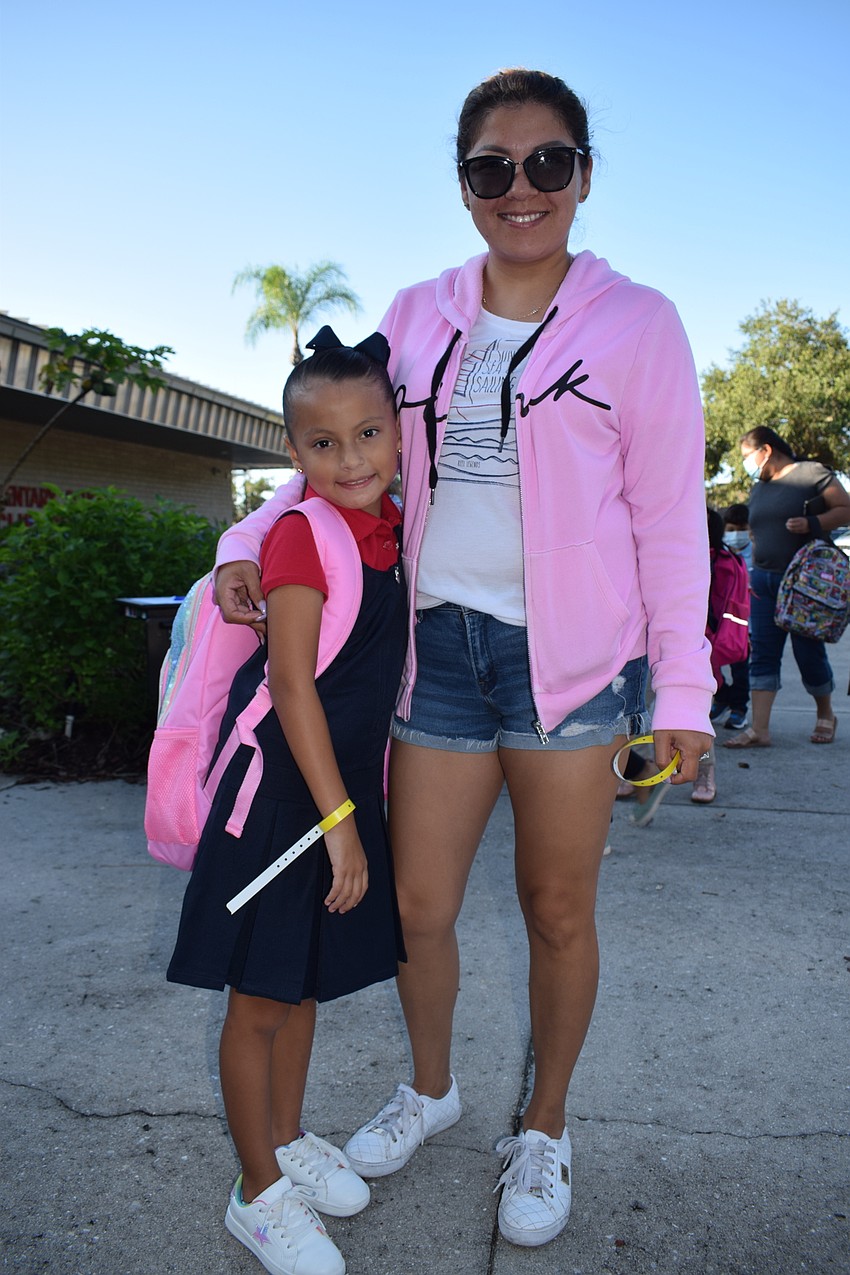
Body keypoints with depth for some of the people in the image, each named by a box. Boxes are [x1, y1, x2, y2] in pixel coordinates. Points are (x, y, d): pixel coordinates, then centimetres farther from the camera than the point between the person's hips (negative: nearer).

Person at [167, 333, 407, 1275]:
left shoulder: (388, 527, 4)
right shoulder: (303, 532, -18)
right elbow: (292, 684, -21)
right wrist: (338, 820, -20)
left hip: (344, 781, 7)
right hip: (280, 785, -7)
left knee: (307, 982, 22)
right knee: (260, 999, 8)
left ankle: (286, 1139, 42)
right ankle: (259, 1193, 28)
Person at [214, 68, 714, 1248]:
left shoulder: (636, 323, 1)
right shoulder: (416, 319, 9)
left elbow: (669, 516, -1)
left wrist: (683, 691, -4)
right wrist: (251, 541, -6)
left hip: (570, 656, -2)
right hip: (440, 642, 3)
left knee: (558, 913, 10)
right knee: (418, 904, 10)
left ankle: (545, 1130, 36)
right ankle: (430, 1088, 40)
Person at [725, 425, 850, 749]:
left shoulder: (811, 473, -4)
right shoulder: (758, 489, 17)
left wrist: (812, 524, -23)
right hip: (764, 580, 6)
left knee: (808, 652, 1)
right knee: (762, 654, -3)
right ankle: (759, 729, -5)